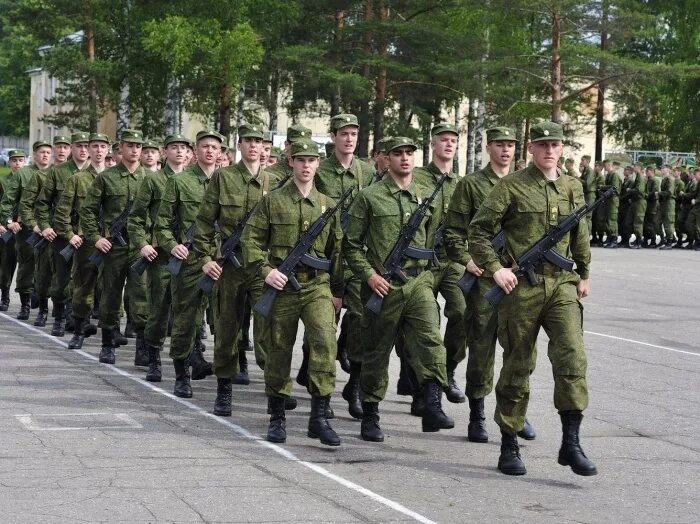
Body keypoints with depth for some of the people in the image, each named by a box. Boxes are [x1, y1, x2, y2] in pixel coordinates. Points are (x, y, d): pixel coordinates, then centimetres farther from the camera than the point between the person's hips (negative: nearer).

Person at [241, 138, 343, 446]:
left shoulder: (328, 205, 11)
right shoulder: (272, 201, 3)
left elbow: (337, 250, 16)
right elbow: (251, 239, 1)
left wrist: (338, 291, 14)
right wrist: (265, 270, -12)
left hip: (317, 286, 1)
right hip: (281, 286, -1)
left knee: (325, 341, -19)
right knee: (279, 351, 6)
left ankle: (319, 416, -15)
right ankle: (277, 418, 20)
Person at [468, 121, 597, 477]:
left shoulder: (572, 188, 12)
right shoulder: (512, 187, -2)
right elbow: (478, 229, -3)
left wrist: (584, 275, 24)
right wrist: (494, 267, -11)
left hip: (561, 285, 3)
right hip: (521, 287, -3)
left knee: (572, 355, -12)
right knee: (517, 366, 4)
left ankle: (571, 444, -8)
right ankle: (509, 447, 14)